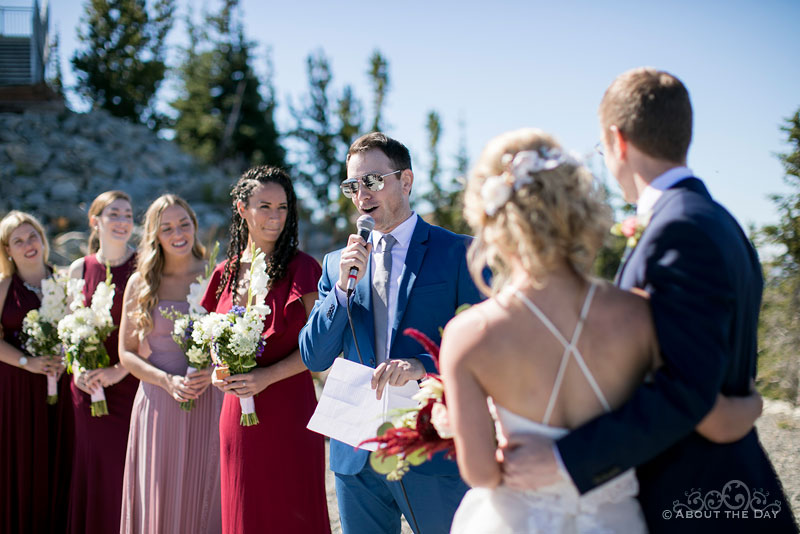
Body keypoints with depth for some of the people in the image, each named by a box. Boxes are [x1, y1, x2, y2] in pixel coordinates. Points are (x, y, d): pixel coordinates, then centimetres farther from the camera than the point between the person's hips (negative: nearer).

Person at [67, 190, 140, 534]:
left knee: (132, 466, -2)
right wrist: (77, 367, -3)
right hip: (90, 386, 2)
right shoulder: (80, 269, 7)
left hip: (133, 382, -2)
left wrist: (121, 369, -14)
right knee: (97, 467, 7)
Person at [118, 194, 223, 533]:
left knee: (204, 501, 2)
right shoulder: (140, 284, 6)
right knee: (158, 502, 4)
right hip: (157, 407, 1)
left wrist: (213, 372, -13)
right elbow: (126, 353, 6)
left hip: (209, 403, -1)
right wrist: (168, 380, -10)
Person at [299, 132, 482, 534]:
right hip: (356, 456, 4)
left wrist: (423, 365, -23)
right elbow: (313, 358, 7)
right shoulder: (337, 264, 11)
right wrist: (343, 287, -7)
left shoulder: (459, 253, -3)